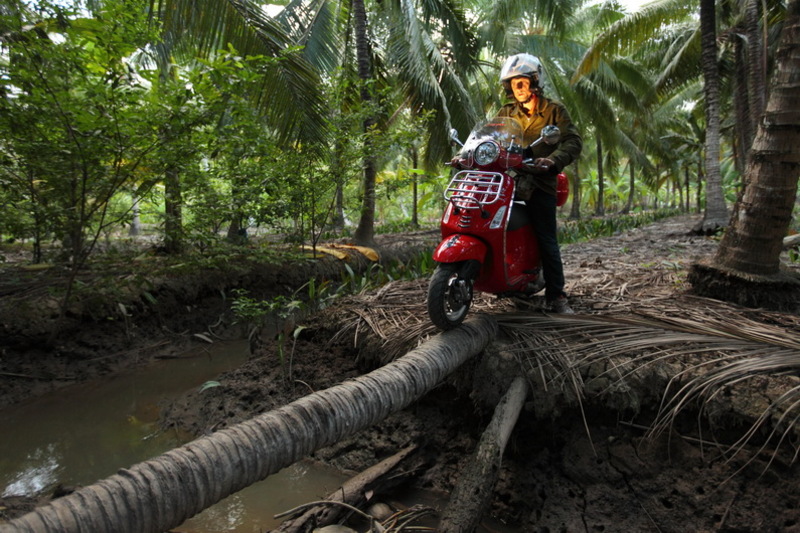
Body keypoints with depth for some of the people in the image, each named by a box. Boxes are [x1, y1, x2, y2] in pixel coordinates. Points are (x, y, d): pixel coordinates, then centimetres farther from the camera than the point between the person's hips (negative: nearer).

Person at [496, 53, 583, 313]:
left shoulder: (554, 111, 7)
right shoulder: (506, 113, 19)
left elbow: (574, 141, -4)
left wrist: (553, 160, -24)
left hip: (539, 182, -4)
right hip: (508, 178, 4)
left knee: (547, 240, -6)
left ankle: (556, 295, 1)